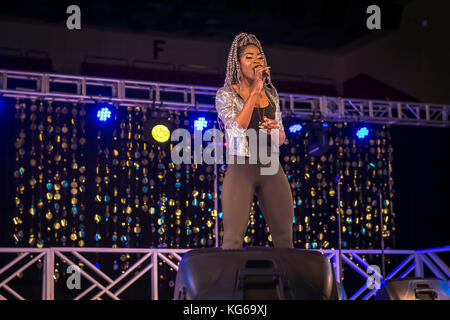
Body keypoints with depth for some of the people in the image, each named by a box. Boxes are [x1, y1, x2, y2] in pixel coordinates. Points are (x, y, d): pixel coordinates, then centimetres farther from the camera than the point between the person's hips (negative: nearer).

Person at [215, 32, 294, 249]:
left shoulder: (271, 94, 15)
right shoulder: (226, 94, 2)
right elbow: (238, 128, -15)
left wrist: (276, 130, -4)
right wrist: (254, 91, -13)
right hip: (240, 168, -4)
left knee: (284, 238, 0)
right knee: (233, 239, -12)